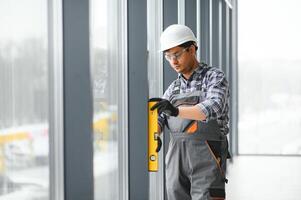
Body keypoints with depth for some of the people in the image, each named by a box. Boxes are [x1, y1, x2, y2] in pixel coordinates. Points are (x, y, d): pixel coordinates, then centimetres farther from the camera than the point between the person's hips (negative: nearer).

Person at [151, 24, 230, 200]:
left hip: (207, 158, -6)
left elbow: (213, 108, -21)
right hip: (177, 159, 6)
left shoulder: (215, 77, -1)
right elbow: (158, 119, 9)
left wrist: (176, 111, -37)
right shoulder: (174, 88, 18)